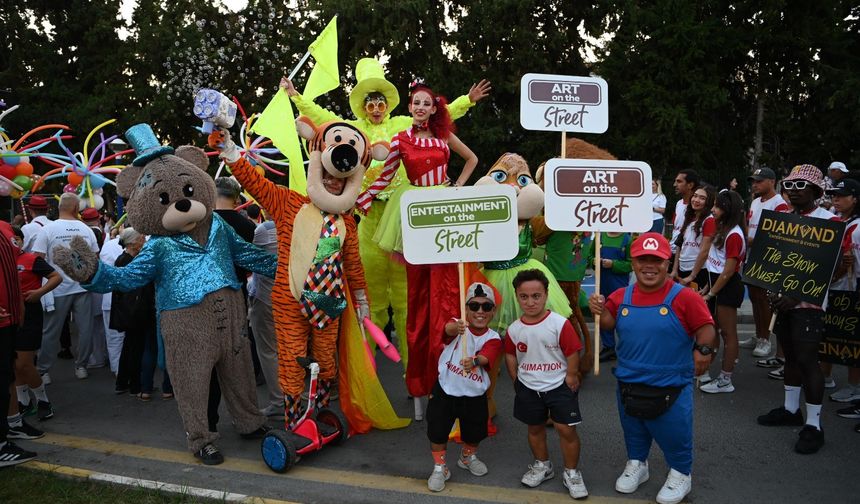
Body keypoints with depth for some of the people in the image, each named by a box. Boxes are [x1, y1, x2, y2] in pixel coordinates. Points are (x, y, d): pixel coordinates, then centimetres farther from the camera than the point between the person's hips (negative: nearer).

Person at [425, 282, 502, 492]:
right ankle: (439, 468, 26)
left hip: (474, 395, 2)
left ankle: (468, 457, 50)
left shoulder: (493, 338, -9)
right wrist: (456, 327, -63)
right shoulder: (458, 326, -12)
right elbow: (448, 329, -37)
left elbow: (485, 357, -30)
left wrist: (474, 361, -54)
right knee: (437, 431, 2)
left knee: (474, 432, 18)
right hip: (445, 390, -2)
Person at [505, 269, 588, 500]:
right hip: (528, 388, 4)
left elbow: (573, 352, -12)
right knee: (535, 428, 18)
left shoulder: (560, 323, -19)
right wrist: (516, 381, 5)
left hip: (560, 386, -3)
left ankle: (572, 473, 20)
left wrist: (571, 377, -9)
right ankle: (542, 465, 40)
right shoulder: (514, 329, -8)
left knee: (566, 429, -1)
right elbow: (510, 355, 7)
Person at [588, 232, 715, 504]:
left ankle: (680, 474, 41)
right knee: (633, 431, 25)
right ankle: (636, 464, 51)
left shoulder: (684, 297, -17)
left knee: (674, 434, 15)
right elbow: (609, 324, 3)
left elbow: (705, 328, -16)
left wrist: (703, 349, -33)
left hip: (671, 387, -4)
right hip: (628, 384, 4)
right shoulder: (621, 297, -5)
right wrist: (600, 311, -17)